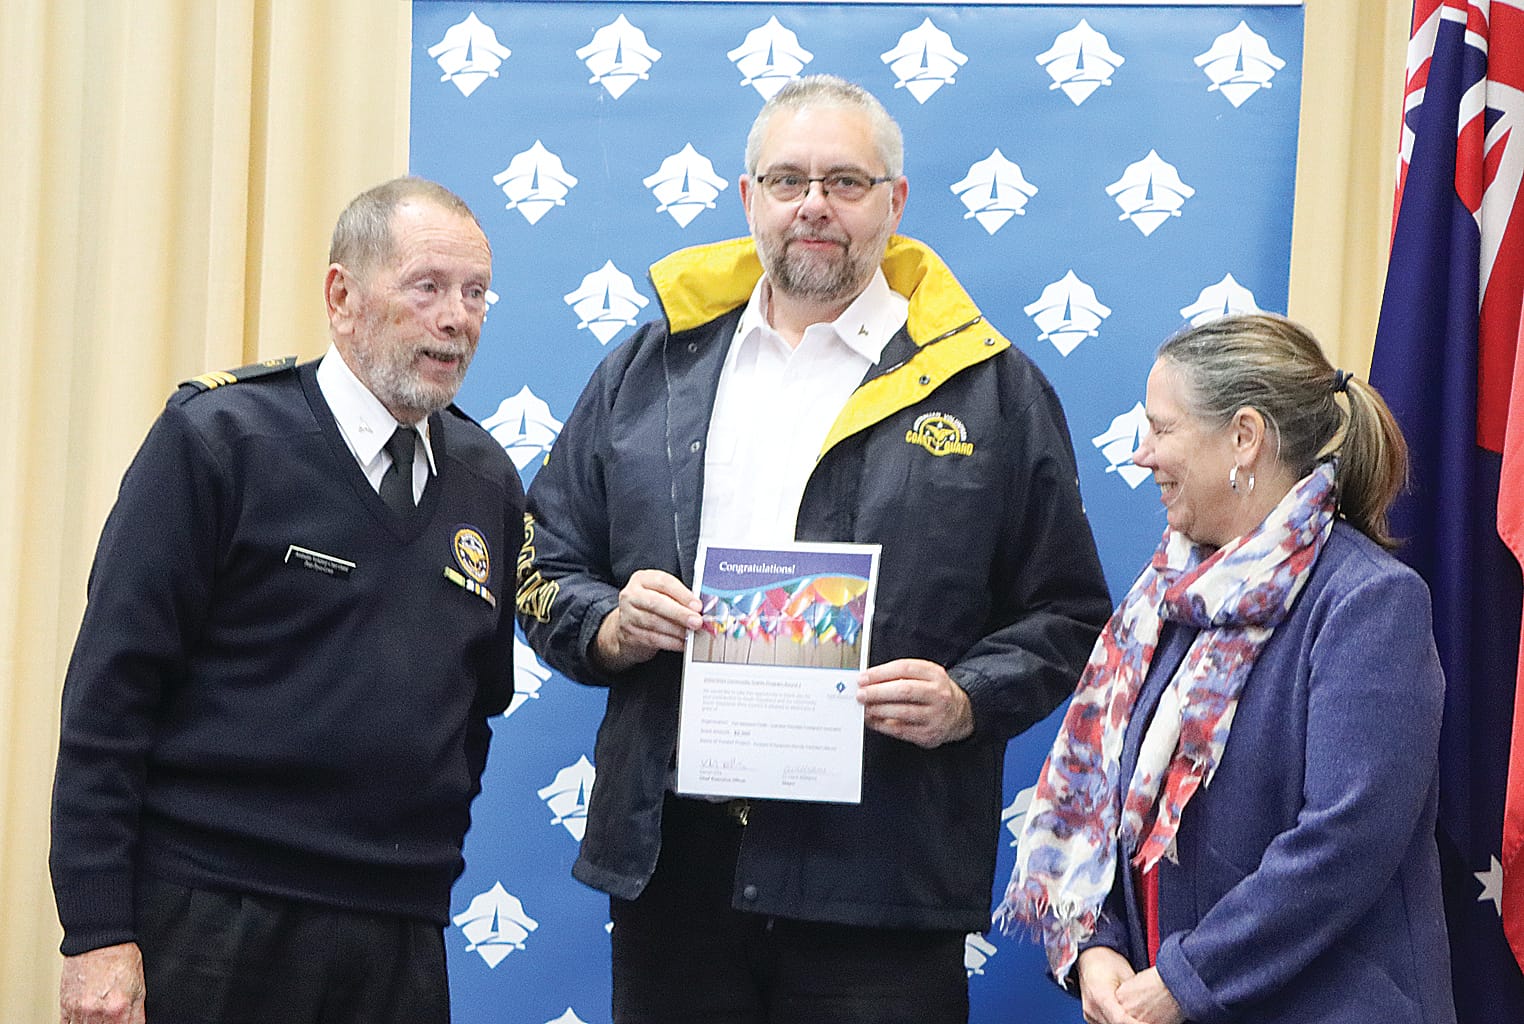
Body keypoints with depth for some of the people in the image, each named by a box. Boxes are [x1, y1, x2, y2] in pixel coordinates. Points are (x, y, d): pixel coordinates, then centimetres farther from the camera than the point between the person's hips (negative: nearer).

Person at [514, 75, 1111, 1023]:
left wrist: (969, 702, -13)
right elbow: (545, 563, 15)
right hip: (673, 864, 3)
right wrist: (606, 626, -5)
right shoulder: (650, 368, 11)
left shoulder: (993, 390, 3)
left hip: (882, 881, -2)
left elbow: (1065, 617, 4)